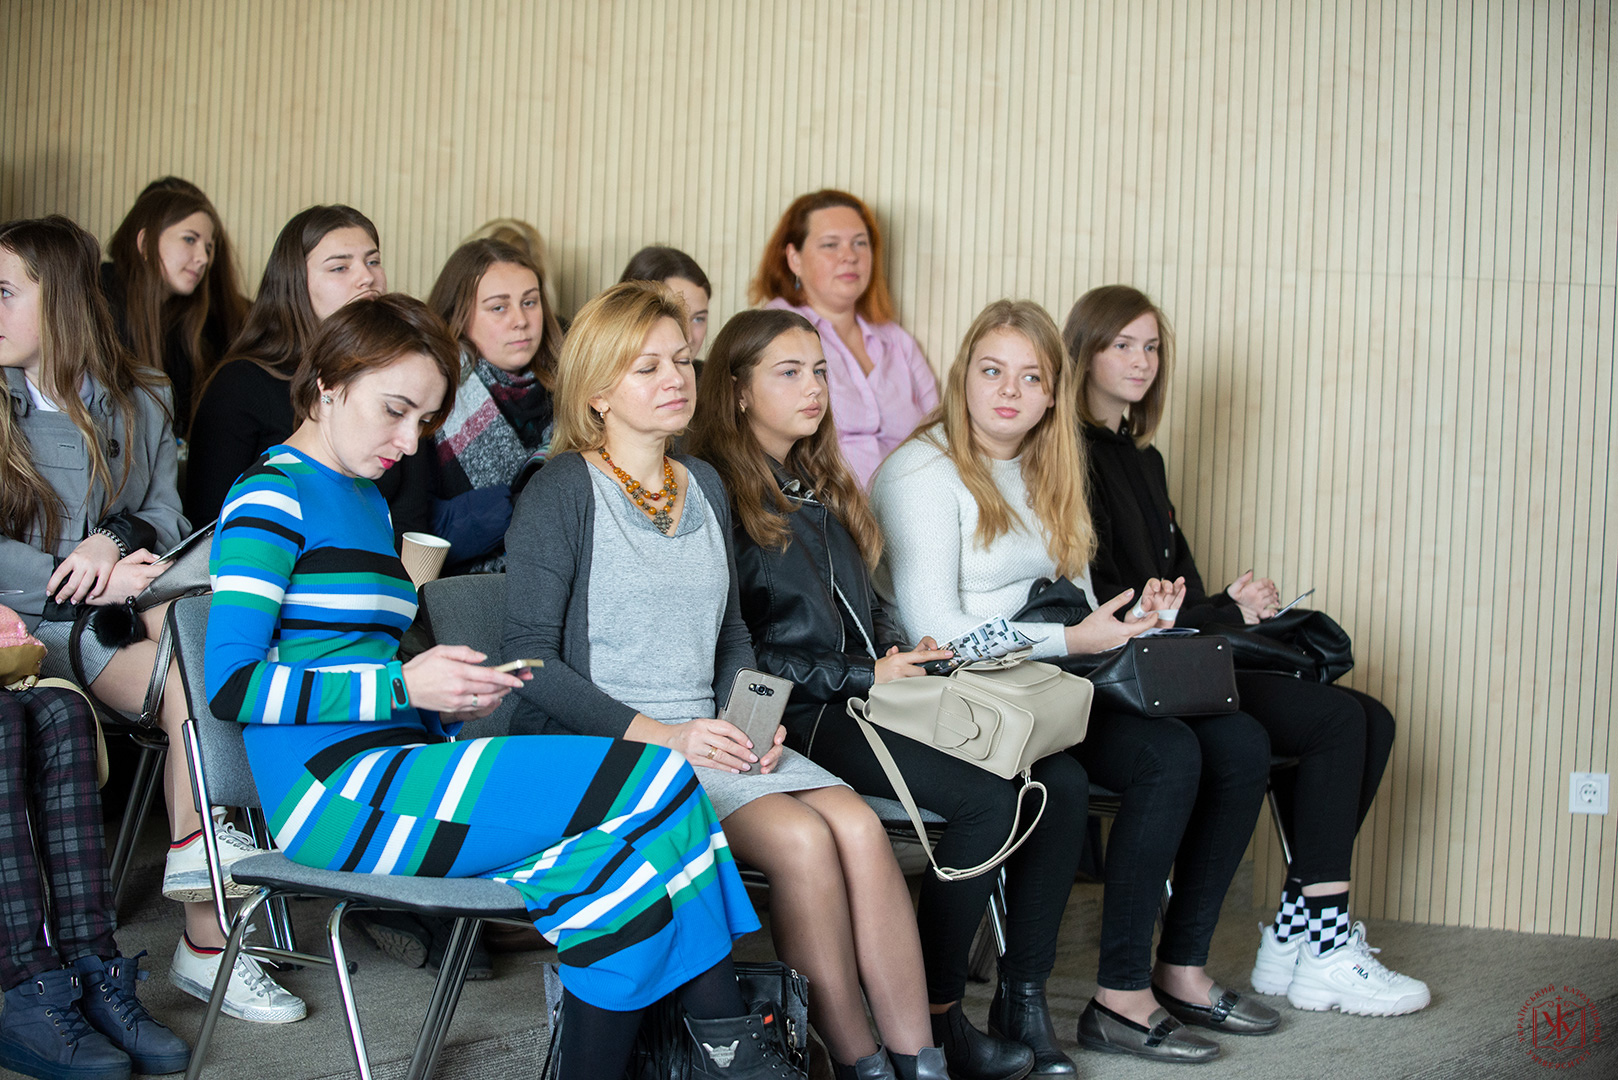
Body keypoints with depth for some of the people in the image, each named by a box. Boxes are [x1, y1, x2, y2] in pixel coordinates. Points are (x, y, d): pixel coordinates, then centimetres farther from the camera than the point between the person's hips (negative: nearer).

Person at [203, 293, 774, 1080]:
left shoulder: (367, 501, 24)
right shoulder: (273, 492, -4)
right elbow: (231, 683, -14)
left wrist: (451, 698, 4)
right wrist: (404, 687, -15)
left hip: (392, 772, 8)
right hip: (334, 797, -8)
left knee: (641, 851, -18)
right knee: (657, 784, -20)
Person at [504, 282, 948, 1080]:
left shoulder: (703, 486, 16)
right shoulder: (562, 493, -5)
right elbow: (531, 657, -11)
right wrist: (657, 734, -19)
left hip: (706, 736, 6)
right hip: (604, 745, -6)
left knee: (858, 826, -21)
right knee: (801, 839, -27)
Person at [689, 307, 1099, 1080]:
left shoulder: (819, 487, 22)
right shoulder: (719, 496, -5)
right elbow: (736, 652, -11)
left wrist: (904, 651, 6)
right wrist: (863, 676, -12)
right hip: (804, 715, -8)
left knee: (1061, 780, -13)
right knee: (989, 799, -26)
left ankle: (1024, 995, -7)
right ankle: (933, 1016, -13)